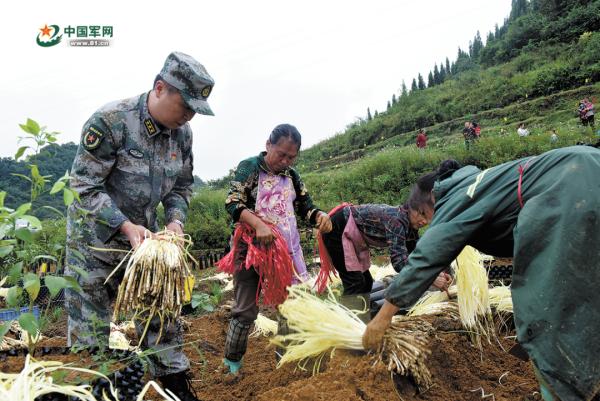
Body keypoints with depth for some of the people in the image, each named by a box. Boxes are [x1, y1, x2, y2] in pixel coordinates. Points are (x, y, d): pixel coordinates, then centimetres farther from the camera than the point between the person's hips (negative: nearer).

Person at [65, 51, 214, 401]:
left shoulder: (181, 131, -5)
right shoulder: (109, 121, -23)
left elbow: (182, 185, 6)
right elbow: (86, 186, -20)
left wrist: (175, 221, -11)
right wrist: (126, 226, -28)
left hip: (144, 234, 5)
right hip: (96, 235, -5)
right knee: (91, 322, 4)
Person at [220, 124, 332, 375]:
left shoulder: (291, 176, 9)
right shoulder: (250, 167, -7)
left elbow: (305, 207, 11)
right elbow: (232, 203, -15)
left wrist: (320, 216, -13)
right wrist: (259, 225, -31)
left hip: (286, 250, 5)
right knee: (246, 309, 2)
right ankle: (231, 362, 19)